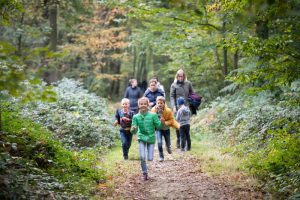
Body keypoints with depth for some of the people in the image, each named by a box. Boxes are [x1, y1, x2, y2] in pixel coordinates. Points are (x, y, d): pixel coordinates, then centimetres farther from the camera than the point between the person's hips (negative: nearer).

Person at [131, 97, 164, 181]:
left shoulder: (153, 115, -8)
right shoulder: (136, 117, -5)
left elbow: (158, 126, -6)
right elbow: (134, 131, -3)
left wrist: (162, 123, -27)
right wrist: (133, 129, -26)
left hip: (151, 138, 0)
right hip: (142, 138, 0)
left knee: (150, 159, -4)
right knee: (142, 157, -10)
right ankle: (144, 173, 9)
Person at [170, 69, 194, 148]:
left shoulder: (188, 84, 6)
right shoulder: (174, 85, 1)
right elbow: (172, 97, -1)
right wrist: (174, 107, -11)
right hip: (178, 108, -1)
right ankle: (178, 140, 11)